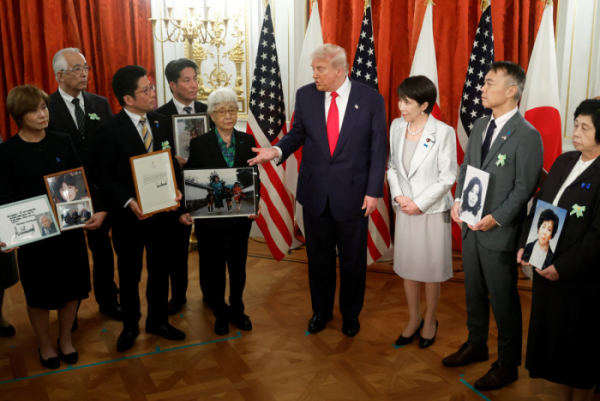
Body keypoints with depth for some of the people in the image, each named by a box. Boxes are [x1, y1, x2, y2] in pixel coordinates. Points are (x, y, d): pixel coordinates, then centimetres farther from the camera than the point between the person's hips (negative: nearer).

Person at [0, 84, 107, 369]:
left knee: (71, 287, 13)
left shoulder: (62, 142, 0)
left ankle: (65, 339, 37)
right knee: (39, 293, 12)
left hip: (69, 229, 2)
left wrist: (99, 210, -15)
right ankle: (44, 344, 36)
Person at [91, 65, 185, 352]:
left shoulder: (162, 123, 2)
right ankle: (130, 326, 33)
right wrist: (128, 202, -22)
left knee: (160, 270, 17)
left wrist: (176, 189, -9)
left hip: (161, 211, 4)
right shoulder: (111, 130, -13)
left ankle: (158, 321, 36)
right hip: (129, 214, -4)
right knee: (129, 274, 13)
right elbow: (102, 175, -11)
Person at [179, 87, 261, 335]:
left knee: (238, 266, 16)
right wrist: (185, 211, -16)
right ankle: (220, 313, 31)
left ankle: (237, 310, 36)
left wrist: (254, 205, -13)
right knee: (213, 268, 11)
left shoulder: (248, 141, 1)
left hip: (241, 217, 2)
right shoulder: (199, 144, -6)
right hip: (210, 219, -2)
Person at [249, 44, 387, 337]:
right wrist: (277, 150, -13)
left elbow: (378, 149, -5)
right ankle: (321, 310, 37)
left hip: (353, 193, -2)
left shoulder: (371, 99, -7)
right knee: (319, 255, 16)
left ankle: (351, 313, 34)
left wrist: (374, 191, -9)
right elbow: (297, 133, 8)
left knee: (352, 258, 12)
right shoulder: (305, 95, 0)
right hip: (315, 191, 2)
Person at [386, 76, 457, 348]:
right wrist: (398, 195, -7)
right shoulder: (397, 126, 0)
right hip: (405, 210, 5)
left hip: (433, 211, -4)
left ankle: (430, 320, 31)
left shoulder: (443, 132, -14)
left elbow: (447, 177, -12)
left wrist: (420, 203, -14)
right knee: (407, 266, 14)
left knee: (431, 270, 9)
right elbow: (392, 166, 7)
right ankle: (414, 318, 34)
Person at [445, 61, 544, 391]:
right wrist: (458, 200, -3)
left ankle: (507, 365, 24)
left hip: (499, 232, -7)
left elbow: (525, 187, -15)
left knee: (503, 299, 7)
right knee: (473, 292, 21)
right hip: (471, 226, 7)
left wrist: (496, 219, -22)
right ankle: (476, 345, 41)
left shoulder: (527, 135, -15)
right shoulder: (480, 126, 7)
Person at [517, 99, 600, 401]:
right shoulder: (564, 161, 6)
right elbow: (538, 205, 11)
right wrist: (524, 244, 3)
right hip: (546, 267, 7)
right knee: (554, 338, 18)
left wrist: (563, 267, -18)